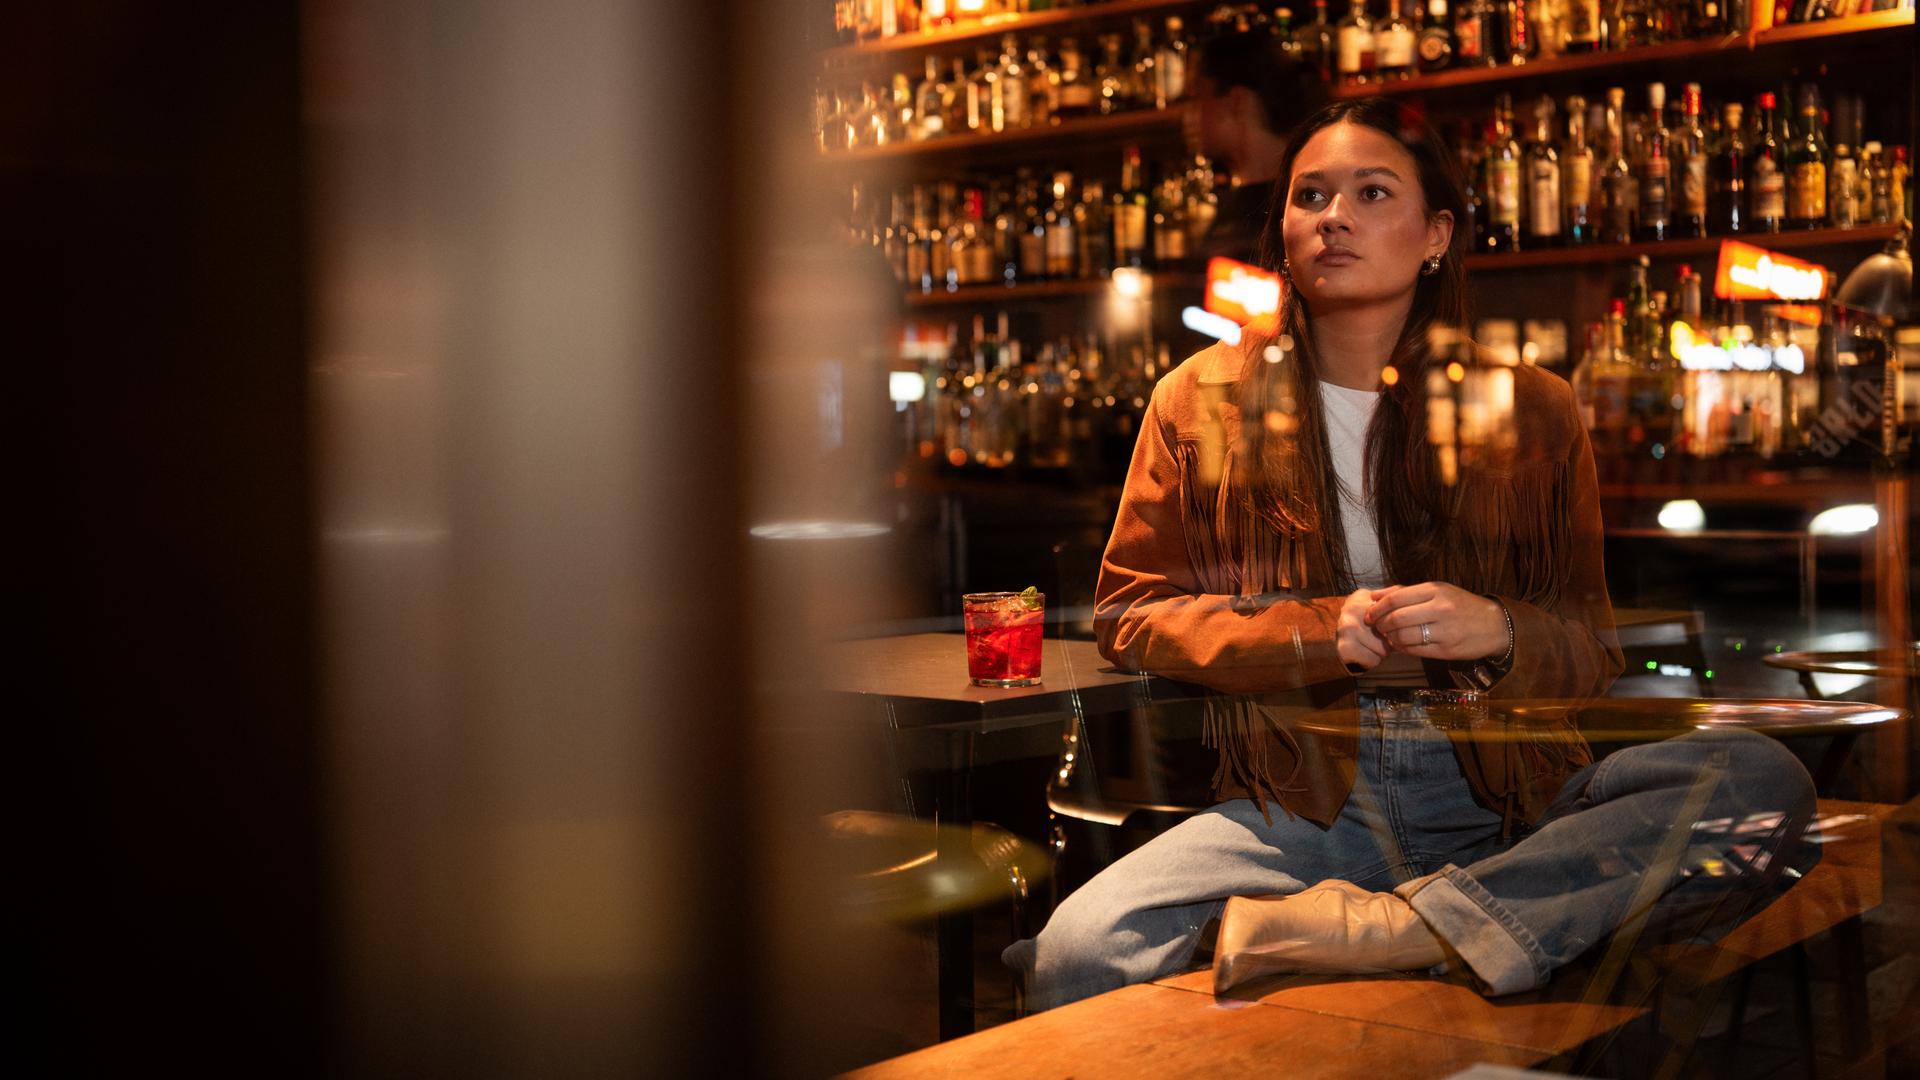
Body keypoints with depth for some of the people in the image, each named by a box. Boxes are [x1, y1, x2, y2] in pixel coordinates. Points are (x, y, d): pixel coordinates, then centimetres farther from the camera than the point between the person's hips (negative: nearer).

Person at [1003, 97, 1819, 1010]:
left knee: (1764, 781, -28)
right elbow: (1131, 616, 7)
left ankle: (1346, 933, -32)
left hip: (1504, 798, 2)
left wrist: (1498, 631, -11)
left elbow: (1593, 650, 13)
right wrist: (1323, 633, -9)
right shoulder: (1203, 400, 9)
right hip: (1300, 802, -2)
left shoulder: (1530, 409, 10)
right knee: (1077, 955, -30)